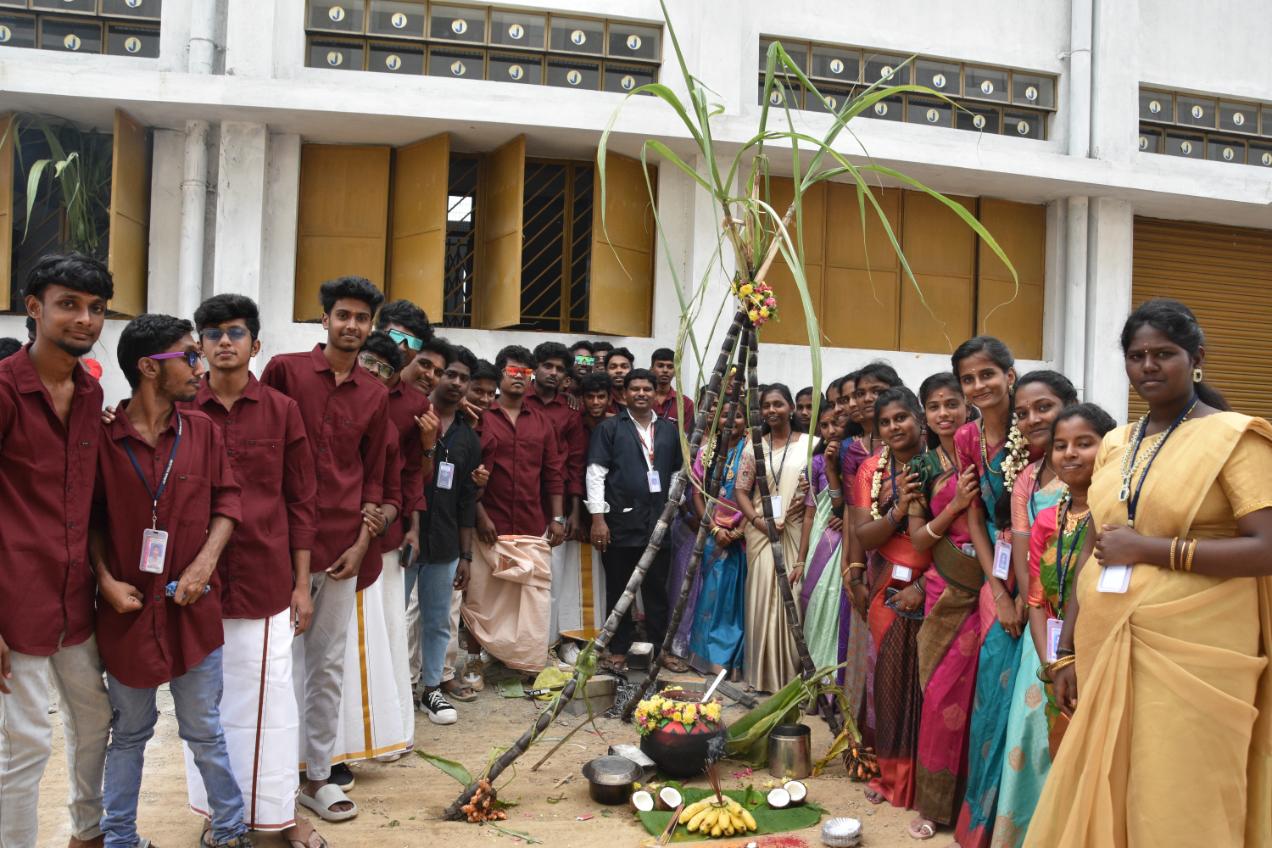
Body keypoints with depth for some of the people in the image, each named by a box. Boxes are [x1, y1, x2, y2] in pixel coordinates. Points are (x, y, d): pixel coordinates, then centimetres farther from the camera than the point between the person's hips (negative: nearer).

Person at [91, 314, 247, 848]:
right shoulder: (102, 436, -8)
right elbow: (90, 518, 0)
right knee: (128, 734, 16)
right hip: (128, 608, -1)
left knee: (205, 732, 12)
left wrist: (204, 564, -10)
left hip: (192, 608, 1)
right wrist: (107, 580, -10)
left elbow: (227, 500, 2)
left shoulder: (203, 431, 0)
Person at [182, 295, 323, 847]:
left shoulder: (282, 411, 1)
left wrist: (302, 585, 2)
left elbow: (300, 502, 3)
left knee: (269, 697, 5)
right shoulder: (179, 411, 1)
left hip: (266, 580, -1)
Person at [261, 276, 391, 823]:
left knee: (328, 666, 11)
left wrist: (362, 541, 2)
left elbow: (373, 475, 11)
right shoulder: (285, 370, -1)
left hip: (343, 547, 3)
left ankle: (318, 776, 23)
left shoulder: (375, 394, 9)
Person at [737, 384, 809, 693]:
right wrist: (758, 521, -10)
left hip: (795, 532, -1)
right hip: (761, 532, 1)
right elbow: (741, 490, 4)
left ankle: (789, 673, 15)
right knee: (763, 597, 2)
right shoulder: (754, 447, 7)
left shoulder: (808, 444, 1)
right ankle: (763, 673, 13)